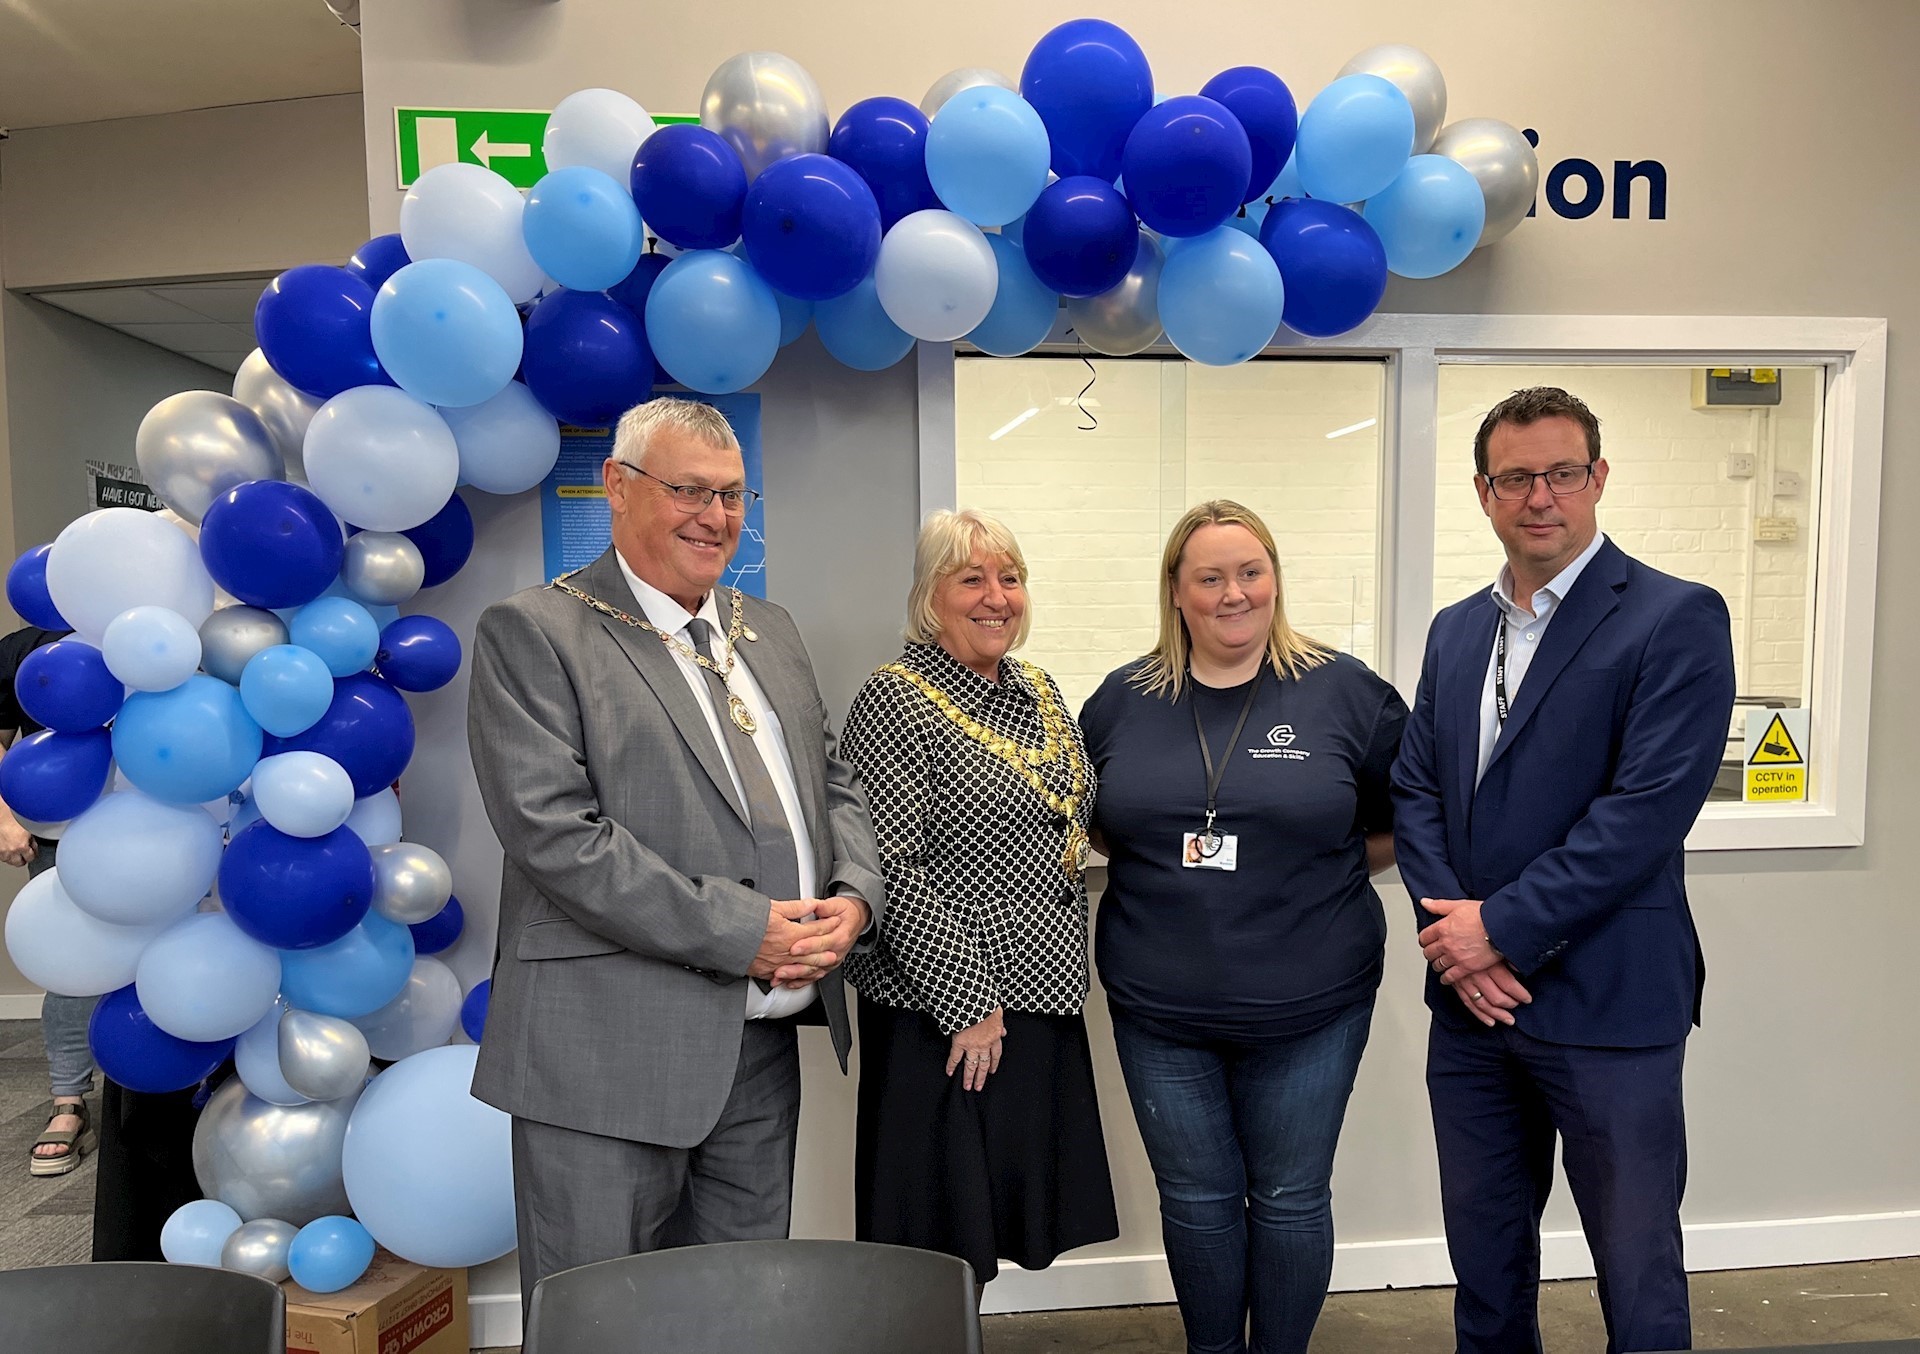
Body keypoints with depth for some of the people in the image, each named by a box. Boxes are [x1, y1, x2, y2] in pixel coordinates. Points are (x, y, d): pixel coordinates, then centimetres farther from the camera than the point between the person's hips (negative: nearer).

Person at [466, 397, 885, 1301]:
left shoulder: (768, 629, 14)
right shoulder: (531, 633, -7)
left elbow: (834, 782, 16)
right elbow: (554, 832, -18)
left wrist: (852, 897, -5)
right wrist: (742, 931, -19)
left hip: (764, 1042, 6)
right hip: (612, 1052, -6)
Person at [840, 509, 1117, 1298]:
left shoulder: (1040, 692, 10)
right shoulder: (893, 701, -12)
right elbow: (891, 870, -18)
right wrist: (970, 1004, -17)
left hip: (1043, 997, 7)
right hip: (944, 1012, -7)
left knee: (1003, 1208, 17)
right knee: (943, 1227, 5)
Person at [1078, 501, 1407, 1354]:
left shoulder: (1345, 692, -5)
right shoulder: (1123, 701, 1)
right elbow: (1096, 825, 14)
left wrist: (1322, 868, -5)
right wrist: (1168, 859, -1)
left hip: (1306, 1006, -1)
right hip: (1159, 1006, 2)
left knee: (1290, 1198, 14)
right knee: (1196, 1199, 15)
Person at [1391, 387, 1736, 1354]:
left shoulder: (1675, 618, -10)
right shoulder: (1456, 630, 10)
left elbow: (1649, 808, -18)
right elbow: (1415, 791, 7)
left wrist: (1502, 926, -17)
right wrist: (1450, 924, -8)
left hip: (1606, 1009, -5)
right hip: (1472, 999, 6)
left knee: (1638, 1274, 11)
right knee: (1484, 1256, 20)